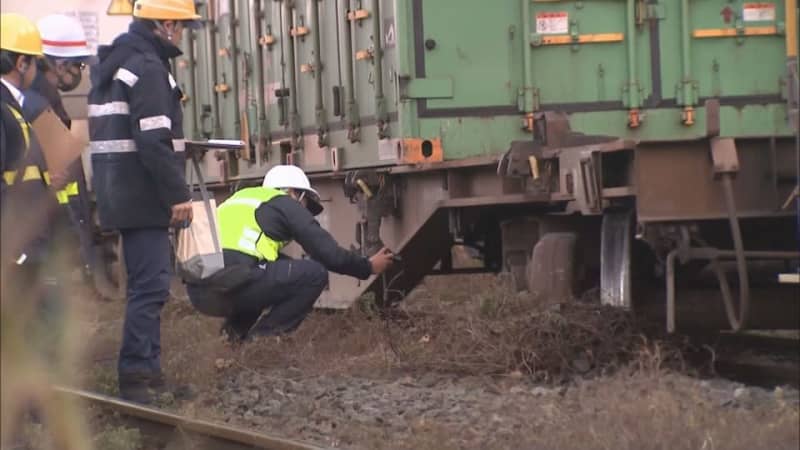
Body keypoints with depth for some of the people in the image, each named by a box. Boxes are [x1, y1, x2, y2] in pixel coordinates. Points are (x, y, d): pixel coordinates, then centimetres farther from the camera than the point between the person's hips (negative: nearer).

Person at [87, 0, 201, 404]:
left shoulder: (114, 64, 16)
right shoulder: (148, 68, -15)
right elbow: (153, 141, -22)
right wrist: (178, 194, -18)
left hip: (122, 191, 10)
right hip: (144, 194, -10)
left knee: (146, 283, 16)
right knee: (150, 285, -9)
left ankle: (146, 369, 20)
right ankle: (135, 375, -9)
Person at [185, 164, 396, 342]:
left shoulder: (241, 197, 32)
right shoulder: (286, 204, 11)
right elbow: (329, 254, 7)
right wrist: (369, 267, 23)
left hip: (198, 293, 8)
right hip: (231, 286, -8)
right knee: (315, 274, 3)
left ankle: (237, 330, 14)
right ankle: (262, 337, -1)